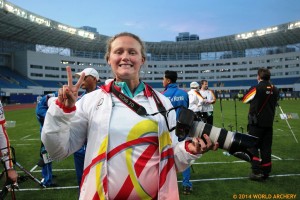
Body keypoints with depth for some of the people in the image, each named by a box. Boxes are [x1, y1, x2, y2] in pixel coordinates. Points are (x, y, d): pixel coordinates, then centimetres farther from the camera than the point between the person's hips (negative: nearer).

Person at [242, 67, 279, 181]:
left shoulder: (255, 89, -12)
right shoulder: (275, 90, 2)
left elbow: (245, 100, 2)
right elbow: (274, 103, 15)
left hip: (256, 122, -5)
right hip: (269, 123, 5)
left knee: (253, 146, 3)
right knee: (266, 147, 11)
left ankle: (257, 172, -3)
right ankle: (266, 172, 17)